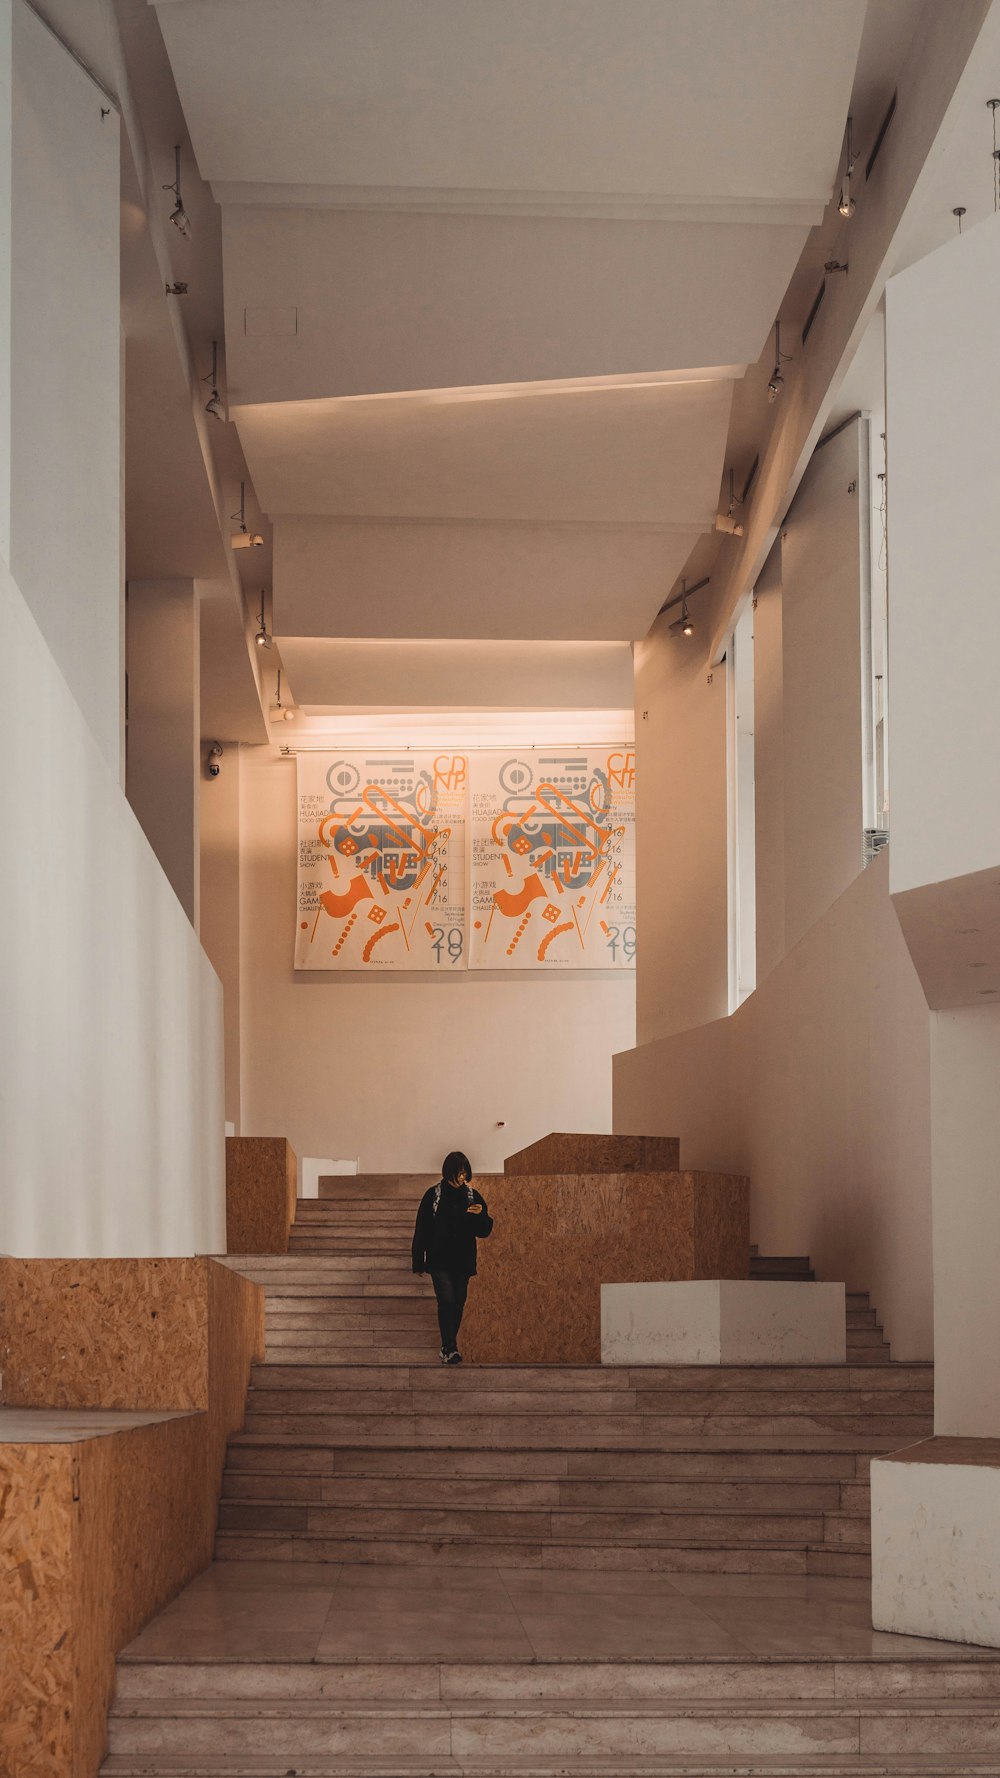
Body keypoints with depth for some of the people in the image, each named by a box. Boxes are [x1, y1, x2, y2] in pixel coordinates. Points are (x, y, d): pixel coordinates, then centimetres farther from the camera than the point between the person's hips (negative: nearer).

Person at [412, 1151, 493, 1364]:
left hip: (463, 1261, 3)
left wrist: (480, 1215, -17)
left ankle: (448, 1347, 17)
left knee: (458, 1303, 6)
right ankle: (450, 1348, -16)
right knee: (447, 1300, -16)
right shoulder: (433, 1195, -4)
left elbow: (484, 1232, 5)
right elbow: (421, 1230, -1)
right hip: (439, 1260, -3)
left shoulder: (473, 1196, 3)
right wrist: (418, 1263, -1)